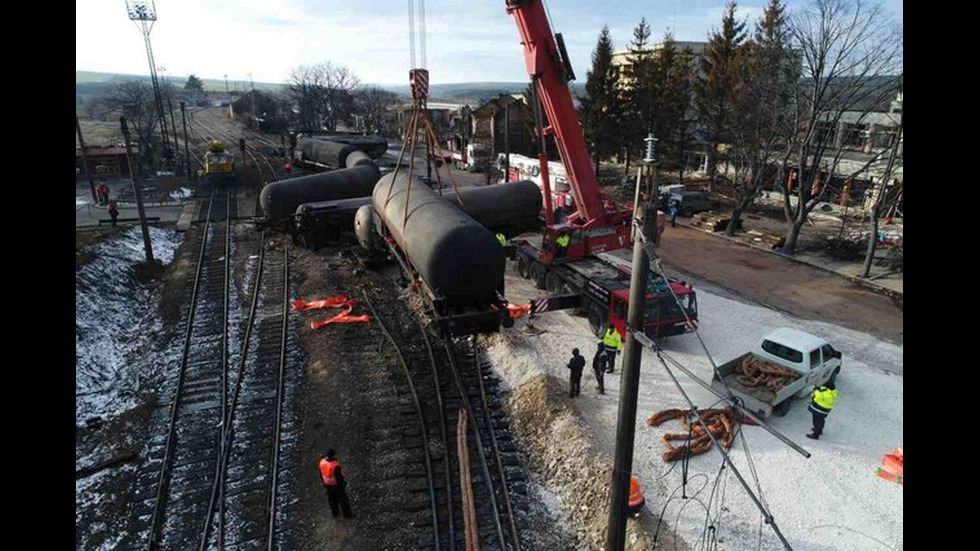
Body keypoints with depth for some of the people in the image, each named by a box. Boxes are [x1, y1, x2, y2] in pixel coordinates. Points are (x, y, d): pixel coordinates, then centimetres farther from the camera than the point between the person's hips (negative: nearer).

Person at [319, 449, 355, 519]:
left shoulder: (322, 462, -19)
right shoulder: (335, 466, -39)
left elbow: (321, 474, -1)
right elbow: (339, 477, -28)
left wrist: (324, 482, 17)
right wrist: (344, 485, -9)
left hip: (328, 484, 6)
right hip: (336, 485, -6)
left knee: (332, 499, 28)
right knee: (343, 499, 17)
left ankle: (335, 513, 48)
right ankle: (347, 514, 36)